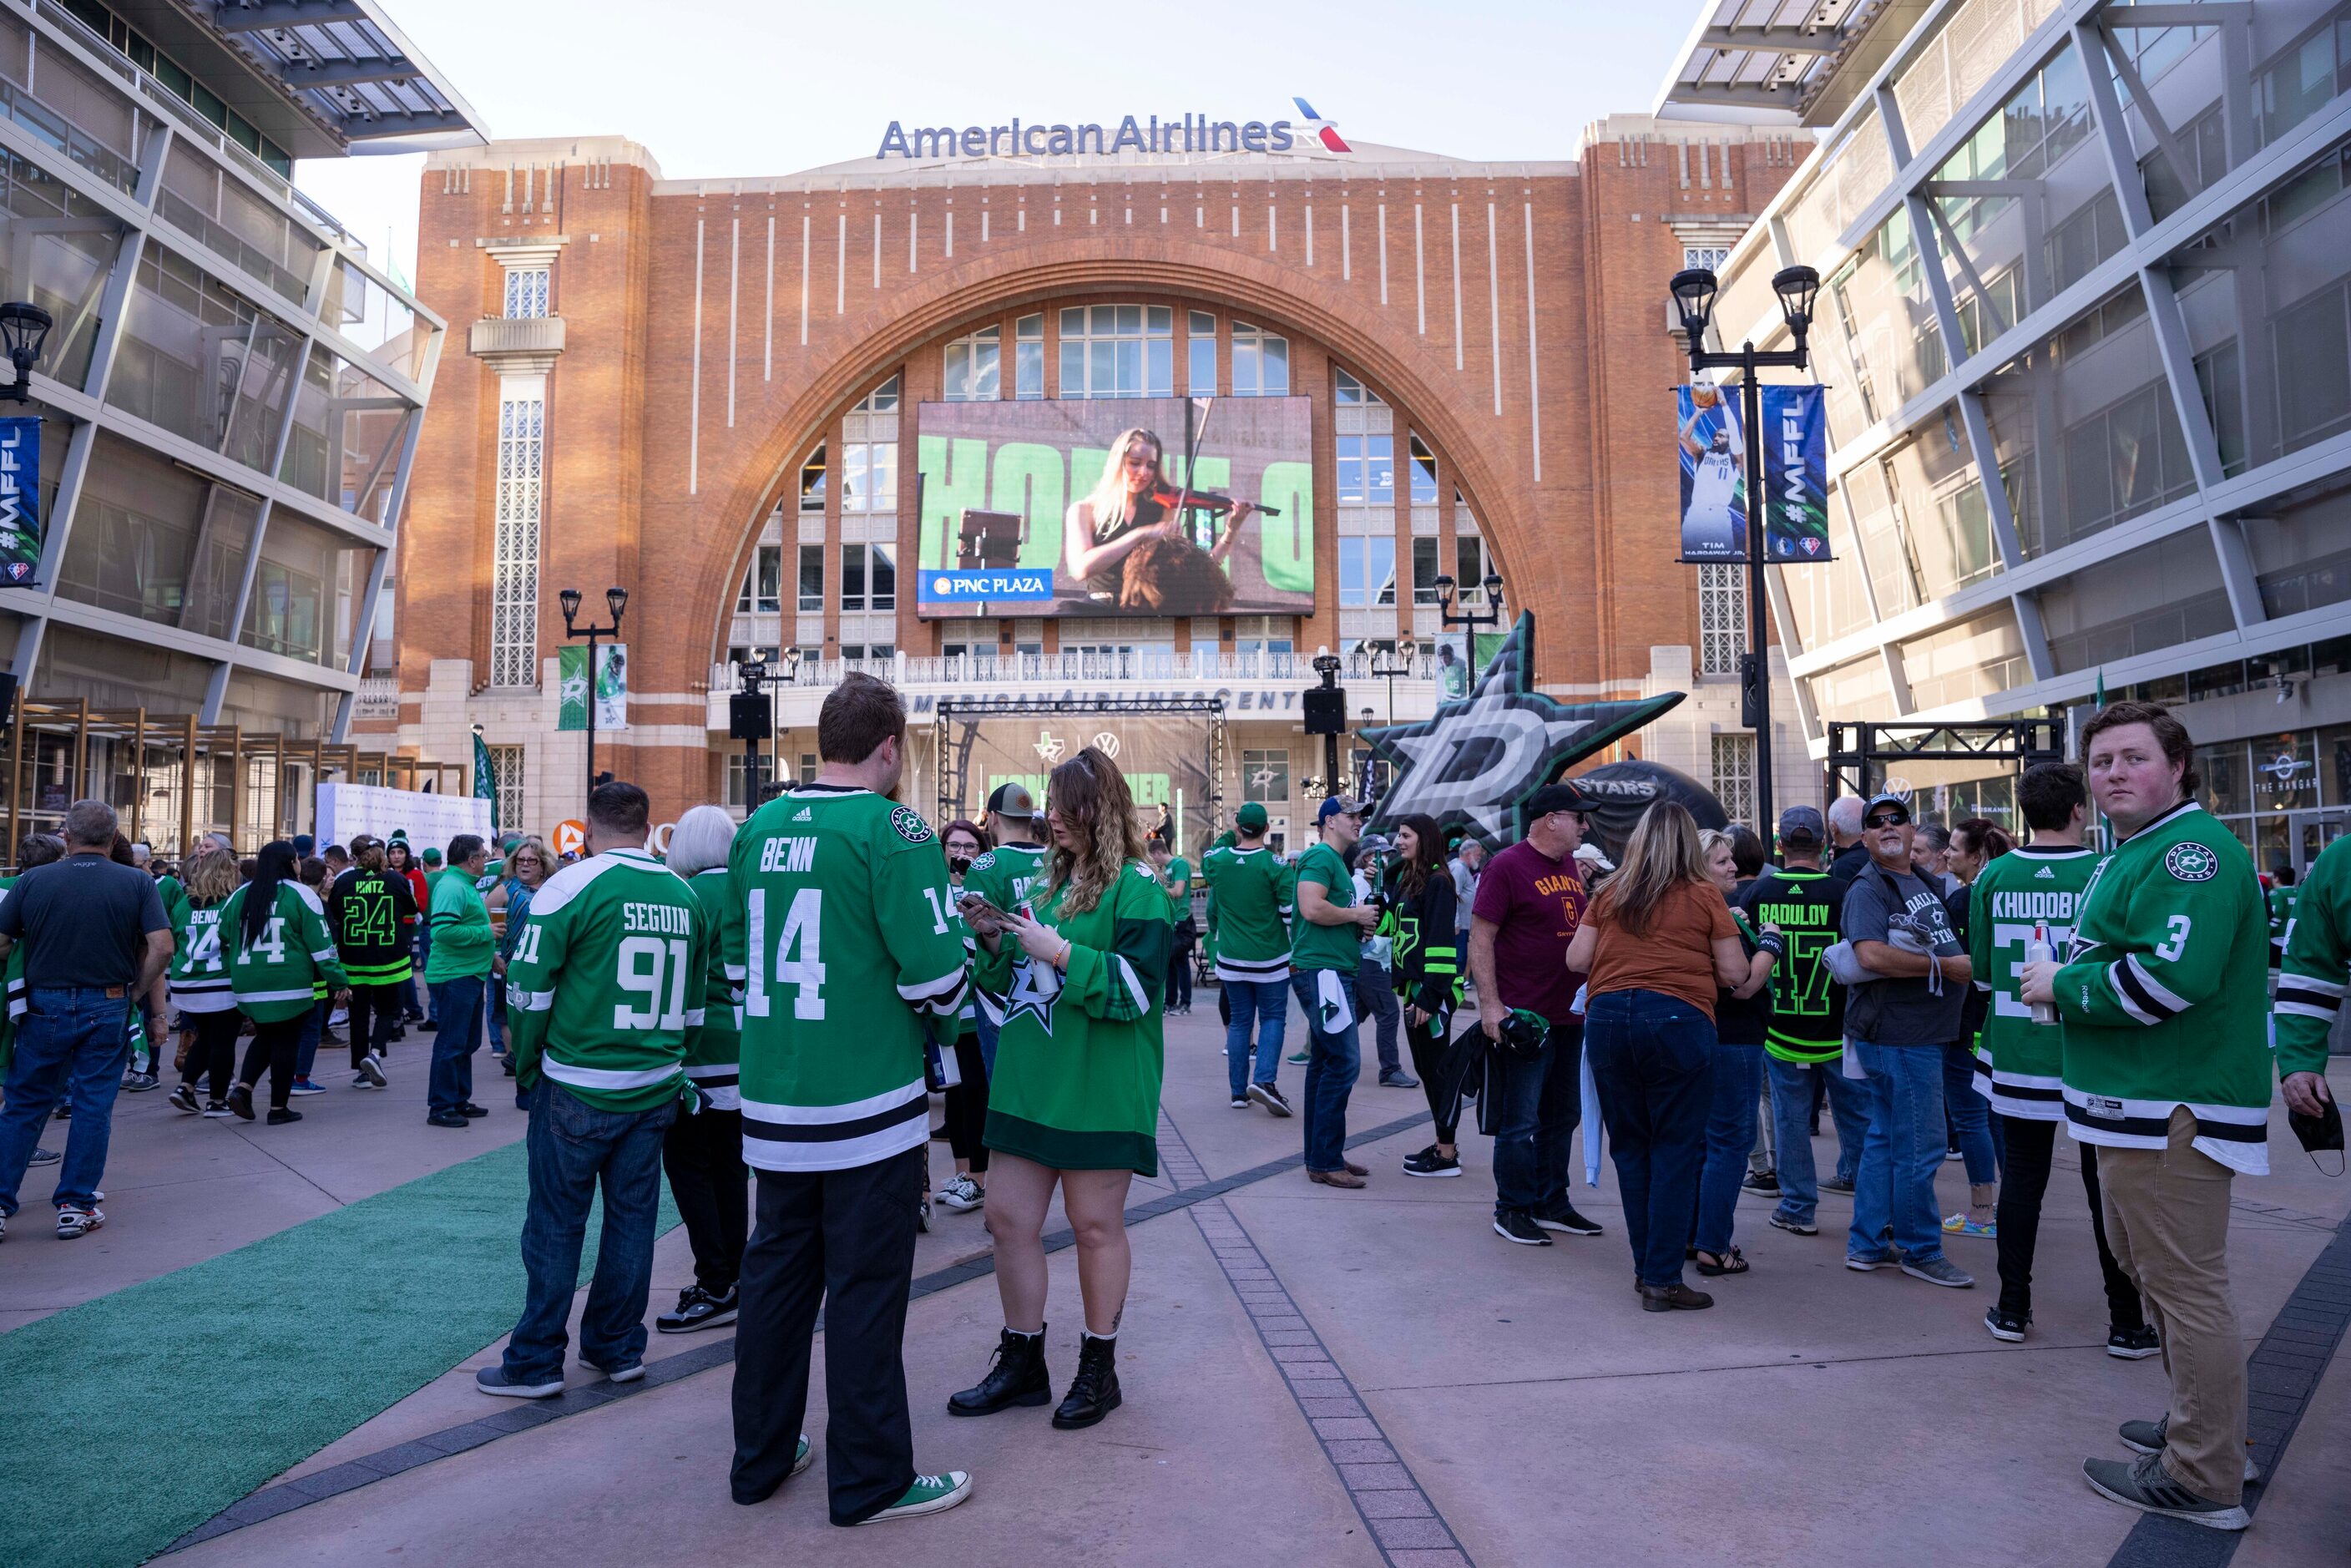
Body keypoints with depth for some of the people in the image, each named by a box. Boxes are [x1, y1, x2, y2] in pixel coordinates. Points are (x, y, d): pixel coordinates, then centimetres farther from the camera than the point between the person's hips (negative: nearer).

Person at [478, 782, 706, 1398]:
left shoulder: (570, 886, -11)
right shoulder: (685, 896, 4)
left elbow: (529, 992, -10)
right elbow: (695, 1005, 10)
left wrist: (526, 1068, 5)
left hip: (578, 1089, -4)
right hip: (657, 1088, 5)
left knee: (556, 1225, 6)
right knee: (632, 1217, 14)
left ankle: (536, 1362, 16)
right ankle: (618, 1349, 25)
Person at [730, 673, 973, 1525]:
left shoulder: (757, 830, 6)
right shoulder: (892, 829, -15)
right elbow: (935, 969, -18)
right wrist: (938, 1012, 3)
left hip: (772, 1103, 7)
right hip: (869, 1105, -6)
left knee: (775, 1273, 17)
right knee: (865, 1290, 5)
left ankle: (760, 1458, 31)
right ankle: (871, 1480, 17)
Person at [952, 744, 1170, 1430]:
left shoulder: (1136, 886, -8)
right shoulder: (1052, 880, 14)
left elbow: (1138, 986, -18)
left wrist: (1060, 951, -21)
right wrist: (998, 943, 3)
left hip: (1099, 1089, -7)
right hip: (1031, 1082, 7)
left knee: (1096, 1224, 5)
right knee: (1009, 1219, 9)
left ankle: (1099, 1368, 23)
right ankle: (1021, 1364, 25)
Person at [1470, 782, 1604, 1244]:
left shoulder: (1570, 866, 13)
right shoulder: (1507, 866, -12)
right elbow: (1480, 937, -15)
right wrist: (1490, 1004, -21)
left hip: (1570, 1014, 8)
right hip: (1525, 1016, -8)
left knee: (1563, 1116, 16)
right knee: (1521, 1121, 0)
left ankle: (1552, 1205, 28)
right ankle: (1512, 1210, 12)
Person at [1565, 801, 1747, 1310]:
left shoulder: (1610, 894, 9)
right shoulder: (1704, 895, 2)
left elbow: (1576, 959, 8)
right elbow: (1733, 973, 1)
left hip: (1608, 1019, 3)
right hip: (1678, 1020, -3)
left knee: (1630, 1146, 14)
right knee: (1675, 1151, 3)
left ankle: (1645, 1268, 22)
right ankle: (1663, 1281, 2)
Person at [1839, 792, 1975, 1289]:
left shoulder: (1922, 882, 17)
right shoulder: (1868, 888, -12)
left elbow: (1943, 945, 29)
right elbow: (1872, 954, -27)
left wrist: (1965, 962, 9)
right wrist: (1946, 965, -19)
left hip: (1920, 1032, 9)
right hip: (1900, 1035, -9)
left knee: (1885, 1138, 14)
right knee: (1920, 1145, -2)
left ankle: (1867, 1245, 23)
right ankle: (1921, 1251, 12)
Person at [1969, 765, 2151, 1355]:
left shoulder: (1993, 877, -3)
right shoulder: (2106, 875, -10)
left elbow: (1981, 974, 3)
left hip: (2016, 1058, 2)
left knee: (2022, 1178, 12)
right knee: (2107, 1187, 9)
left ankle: (2013, 1309, 18)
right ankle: (2127, 1323, 17)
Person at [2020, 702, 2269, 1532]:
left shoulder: (2191, 850, -17)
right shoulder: (2133, 853, 17)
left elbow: (2171, 976, -28)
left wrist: (2064, 985, -15)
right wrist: (2067, 975, 8)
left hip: (2172, 1111, -11)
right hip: (2137, 1104, 11)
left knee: (2184, 1287, -2)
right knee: (2150, 1269, 22)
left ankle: (2205, 1481, 8)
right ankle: (2199, 1425, 37)